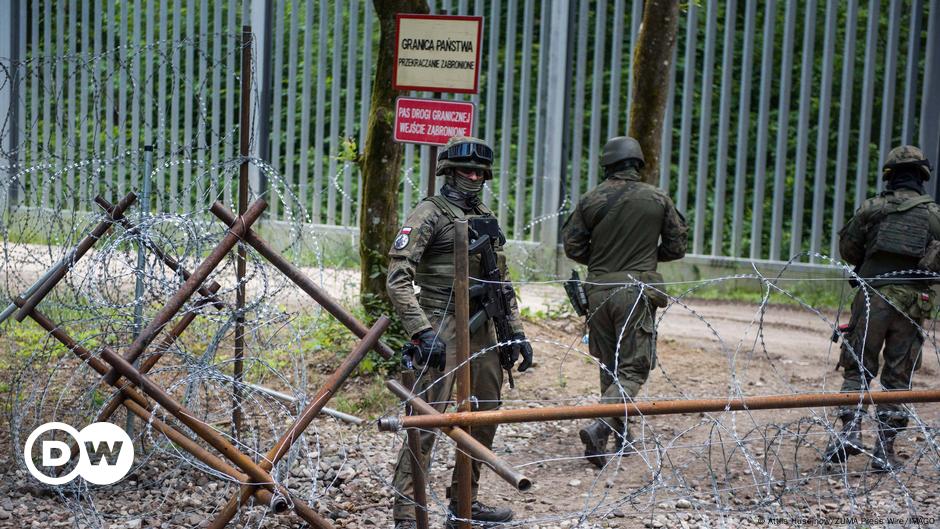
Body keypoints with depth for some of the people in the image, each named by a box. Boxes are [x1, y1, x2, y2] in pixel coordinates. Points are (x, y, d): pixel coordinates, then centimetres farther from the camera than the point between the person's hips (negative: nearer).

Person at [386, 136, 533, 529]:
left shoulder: (486, 218, 16)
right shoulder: (429, 214, -7)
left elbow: (502, 282, 22)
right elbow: (397, 278, -15)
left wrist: (516, 332, 15)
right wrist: (422, 333, -22)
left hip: (482, 330, 8)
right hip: (442, 329, -8)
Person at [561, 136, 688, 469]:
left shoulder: (592, 200, 0)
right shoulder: (658, 199, -1)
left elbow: (572, 245, 3)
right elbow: (677, 246, 5)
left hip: (598, 289, 3)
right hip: (636, 291, -3)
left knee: (609, 365, 18)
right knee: (633, 368, 0)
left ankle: (619, 432, 28)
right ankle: (599, 428, -20)